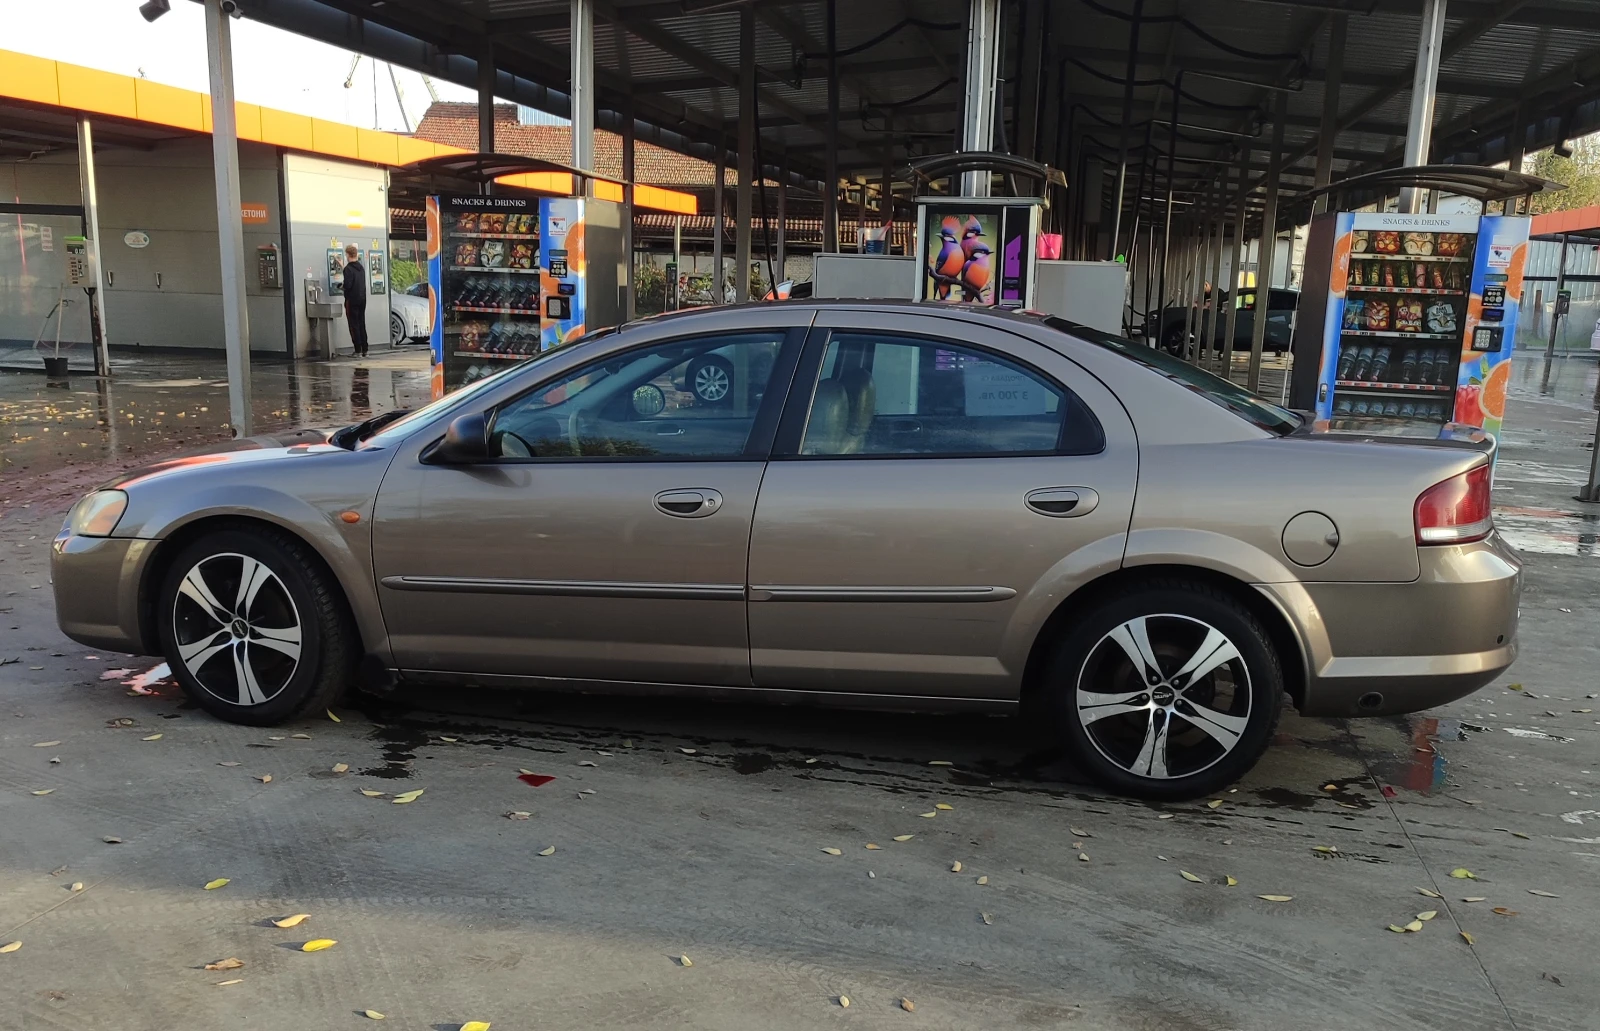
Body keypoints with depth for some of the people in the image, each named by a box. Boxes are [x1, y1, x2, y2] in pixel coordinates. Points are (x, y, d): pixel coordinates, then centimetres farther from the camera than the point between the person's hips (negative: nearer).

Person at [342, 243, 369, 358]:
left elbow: (347, 285, -20)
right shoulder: (361, 267, 9)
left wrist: (346, 297, -2)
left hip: (352, 301, -7)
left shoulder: (348, 269, -15)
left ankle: (358, 351, -5)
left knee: (354, 326, -3)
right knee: (362, 325, 12)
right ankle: (364, 350, 12)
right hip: (362, 300, 7)